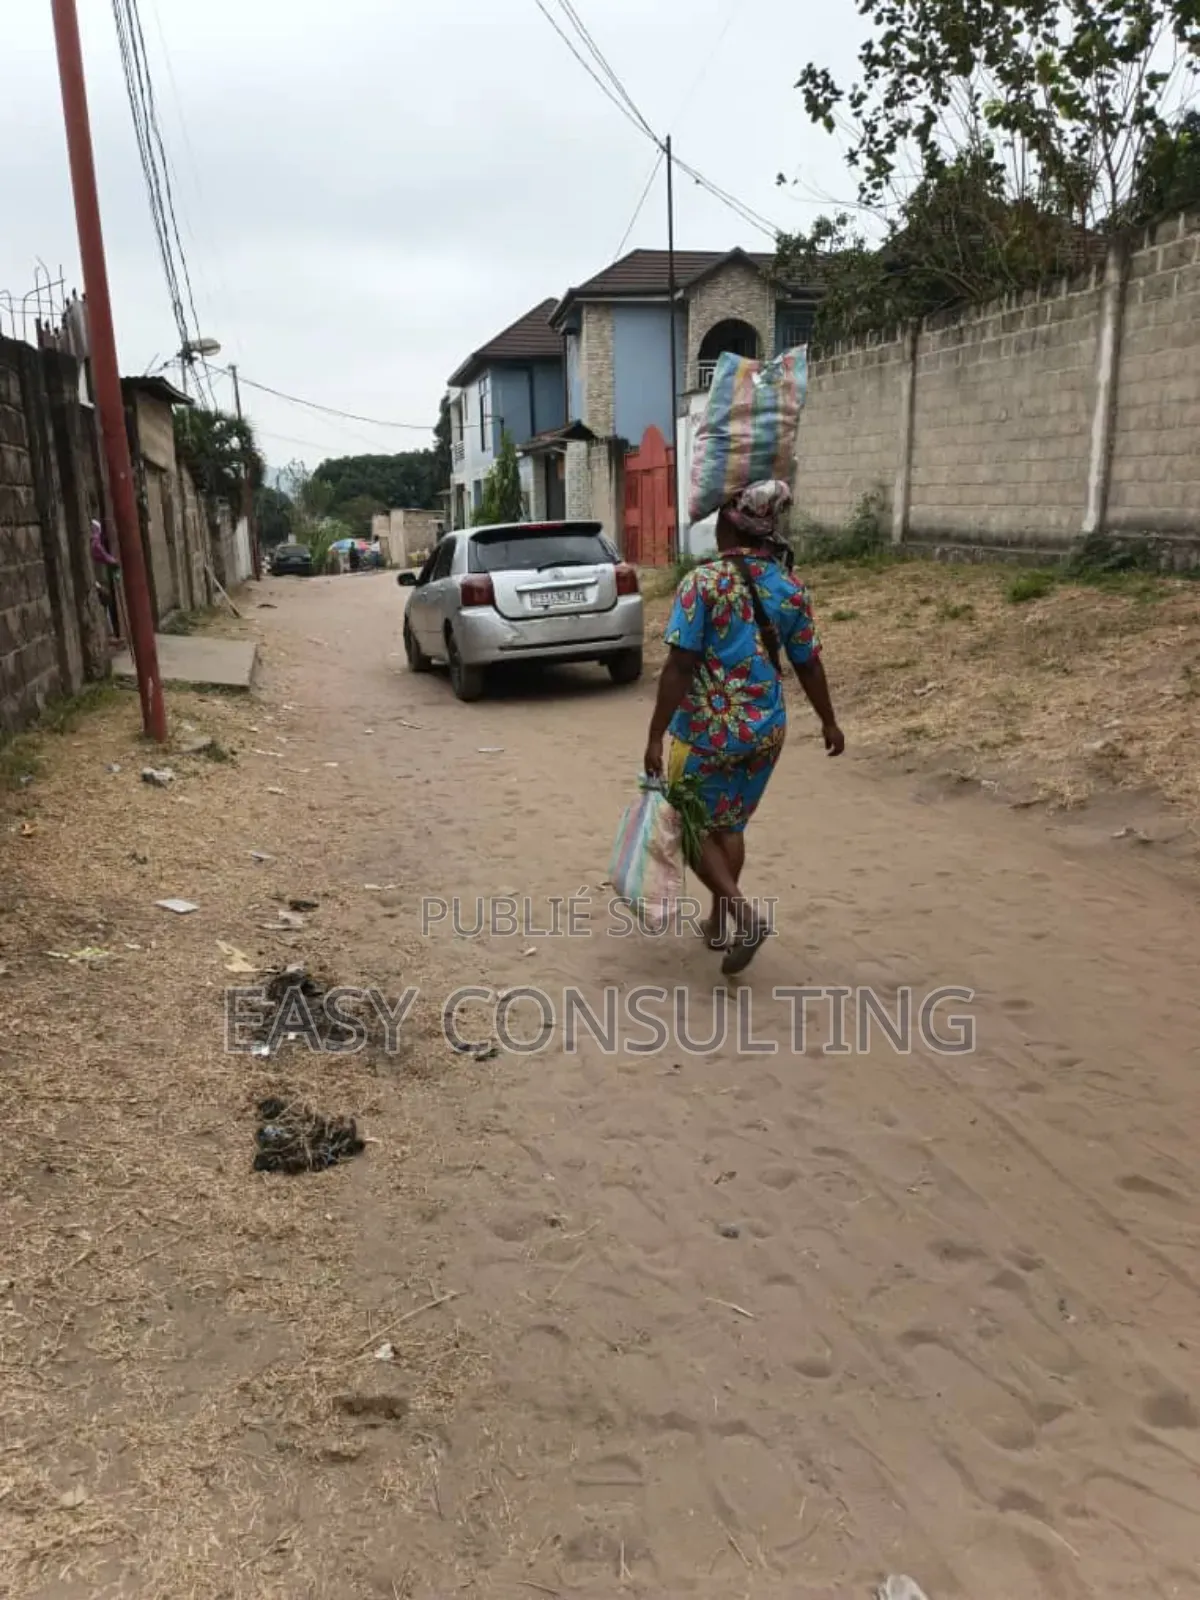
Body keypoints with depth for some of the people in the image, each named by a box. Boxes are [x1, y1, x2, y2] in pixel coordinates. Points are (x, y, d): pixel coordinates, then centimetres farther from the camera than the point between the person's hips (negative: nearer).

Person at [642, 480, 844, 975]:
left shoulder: (703, 582, -14)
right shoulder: (791, 587, 1)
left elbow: (680, 666, -17)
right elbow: (808, 664, 8)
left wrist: (655, 737, -12)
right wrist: (829, 721, 21)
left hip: (706, 730, -5)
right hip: (765, 730, 5)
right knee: (730, 826, 21)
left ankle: (743, 914, -4)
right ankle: (720, 922, 29)